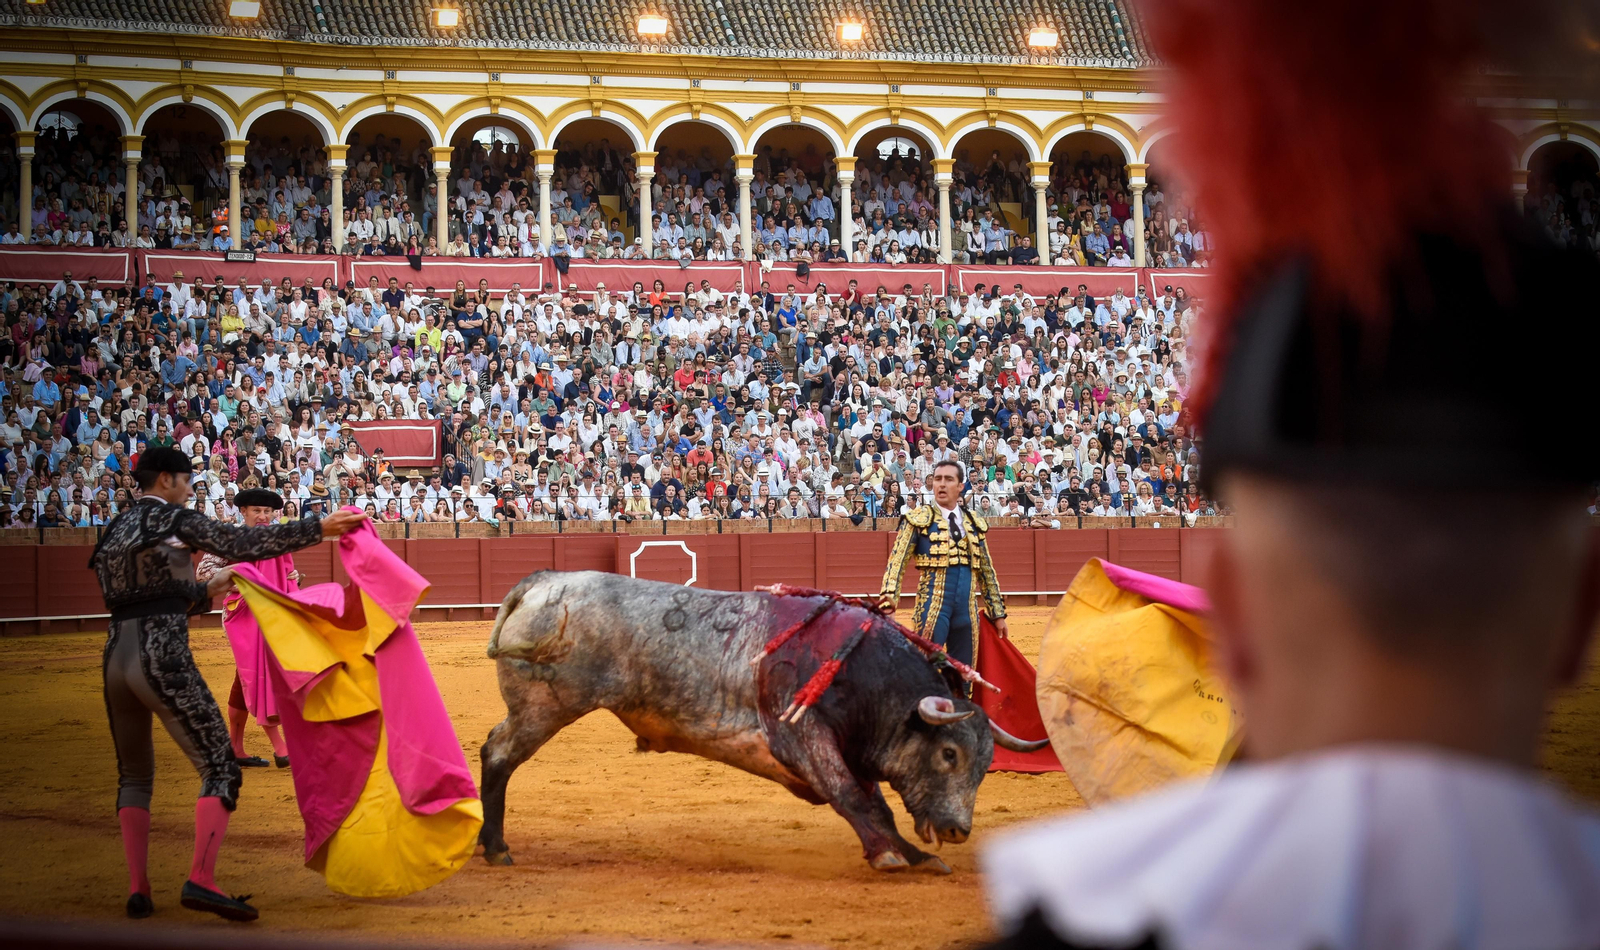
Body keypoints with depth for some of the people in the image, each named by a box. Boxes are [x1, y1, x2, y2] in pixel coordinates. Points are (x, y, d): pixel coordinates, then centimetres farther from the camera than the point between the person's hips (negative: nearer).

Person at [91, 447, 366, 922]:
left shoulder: (114, 531, 20)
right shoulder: (175, 519, -1)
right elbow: (245, 544, -13)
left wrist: (204, 592, 35)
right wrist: (318, 528, -13)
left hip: (116, 660, 7)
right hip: (164, 662, -7)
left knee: (134, 775, 21)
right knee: (220, 770, -4)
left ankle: (138, 890, 13)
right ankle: (201, 880, -19)